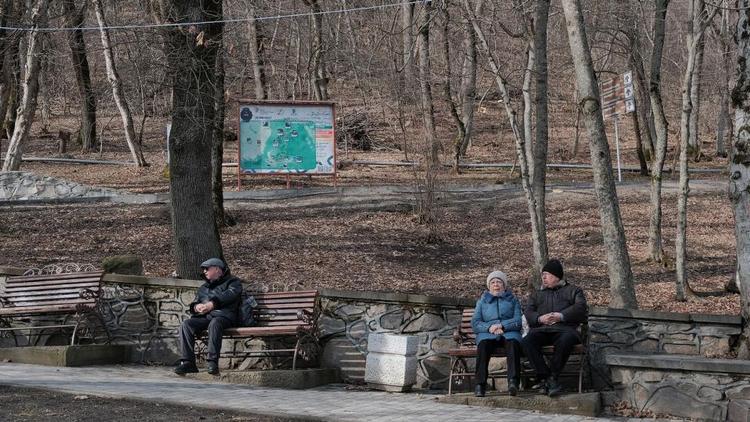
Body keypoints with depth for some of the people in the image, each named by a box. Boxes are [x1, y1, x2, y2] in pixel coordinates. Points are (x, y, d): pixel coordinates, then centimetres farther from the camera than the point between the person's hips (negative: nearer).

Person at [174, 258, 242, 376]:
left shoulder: (233, 282, 16)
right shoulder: (203, 288, 34)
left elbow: (230, 295, -5)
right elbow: (194, 304, 25)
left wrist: (212, 304, -17)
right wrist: (196, 307, -1)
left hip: (223, 315, -5)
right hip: (203, 316, 5)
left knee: (214, 324, -40)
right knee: (186, 324, -23)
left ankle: (213, 361, -45)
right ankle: (188, 362, -30)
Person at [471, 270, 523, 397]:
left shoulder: (513, 300, 23)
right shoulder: (482, 301, 26)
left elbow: (517, 321, 7)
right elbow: (475, 323, 12)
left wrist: (502, 325, -12)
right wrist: (489, 327, -9)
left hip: (509, 333, -1)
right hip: (487, 334, 1)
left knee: (513, 344, -38)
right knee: (483, 345, -36)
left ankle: (513, 381, -55)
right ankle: (480, 385, -46)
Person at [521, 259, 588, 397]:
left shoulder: (573, 291, 22)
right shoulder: (536, 295, 32)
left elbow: (581, 308, 4)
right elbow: (528, 313, 16)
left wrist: (561, 316, -12)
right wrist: (540, 318, -7)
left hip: (564, 328, -3)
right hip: (541, 329, 3)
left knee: (565, 340, -40)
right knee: (527, 342, -31)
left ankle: (552, 377, -32)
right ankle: (546, 378, -34)